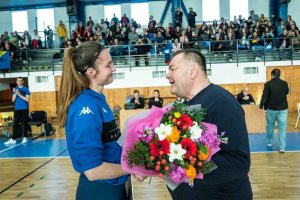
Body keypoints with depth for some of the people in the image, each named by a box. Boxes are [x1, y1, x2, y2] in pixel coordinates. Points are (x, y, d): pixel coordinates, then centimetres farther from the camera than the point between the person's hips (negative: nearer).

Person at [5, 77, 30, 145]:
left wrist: (19, 94, -15)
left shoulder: (26, 89, -2)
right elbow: (13, 100, 5)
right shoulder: (15, 89, 9)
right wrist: (15, 94, -12)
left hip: (24, 109, -3)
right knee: (15, 124, 2)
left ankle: (25, 138, 12)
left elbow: (27, 99, -9)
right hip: (17, 109, 3)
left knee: (25, 123, 3)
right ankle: (13, 139, 3)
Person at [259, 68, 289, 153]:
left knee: (270, 126, 17)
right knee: (282, 128, 0)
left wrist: (261, 106, -4)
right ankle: (282, 147, -5)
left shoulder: (268, 84, -10)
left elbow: (264, 96, -12)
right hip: (283, 109, 1)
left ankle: (269, 142, 31)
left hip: (271, 109, -1)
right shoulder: (285, 83, -1)